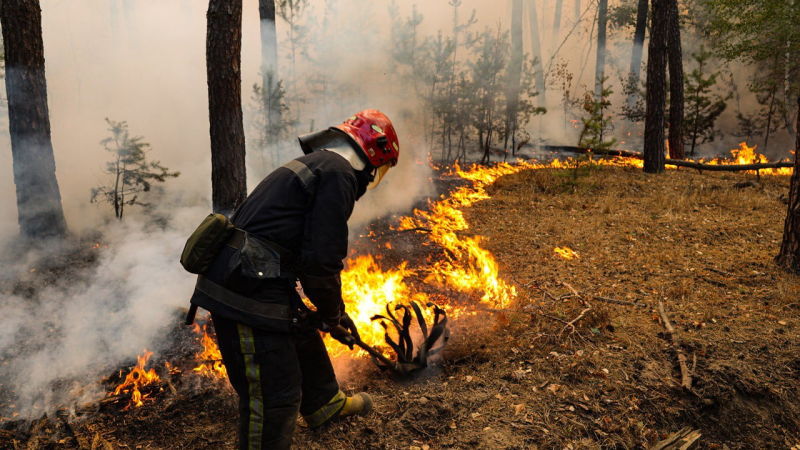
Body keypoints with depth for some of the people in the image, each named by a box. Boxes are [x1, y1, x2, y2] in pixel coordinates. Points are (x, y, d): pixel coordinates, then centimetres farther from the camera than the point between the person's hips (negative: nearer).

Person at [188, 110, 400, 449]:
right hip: (248, 295, -11)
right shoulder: (339, 173, -11)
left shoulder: (314, 166, 21)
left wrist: (329, 312, 31)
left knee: (305, 339, 30)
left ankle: (324, 404, 54)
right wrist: (332, 313, -1)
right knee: (274, 395, -2)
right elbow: (322, 259, -19)